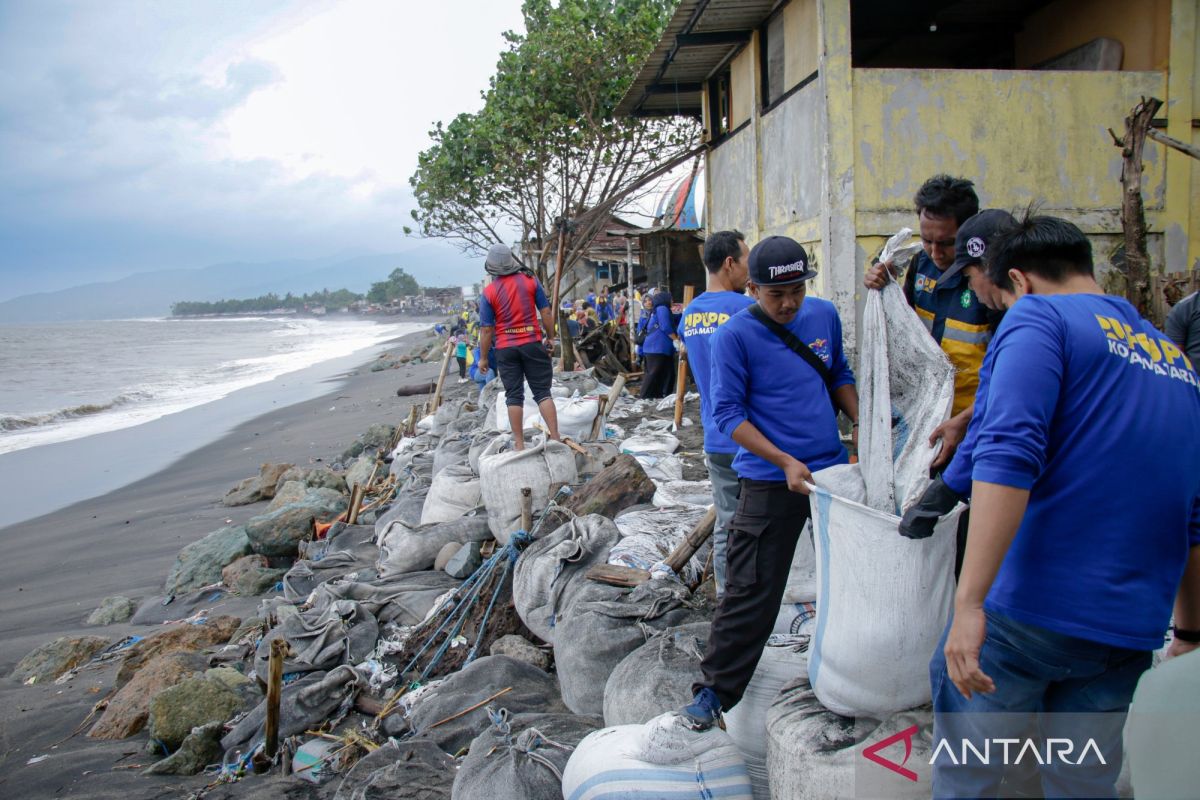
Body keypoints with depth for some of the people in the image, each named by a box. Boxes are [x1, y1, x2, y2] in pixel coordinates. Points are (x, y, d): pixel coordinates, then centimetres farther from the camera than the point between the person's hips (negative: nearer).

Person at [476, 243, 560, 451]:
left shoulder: (489, 292, -6)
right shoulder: (530, 280, -2)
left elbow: (486, 329, -4)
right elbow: (546, 312, 1)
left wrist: (484, 357, 5)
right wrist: (550, 337, 14)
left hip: (505, 348, 0)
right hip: (532, 344, 1)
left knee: (514, 395, 7)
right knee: (542, 391, 5)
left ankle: (519, 443, 9)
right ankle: (555, 438, 1)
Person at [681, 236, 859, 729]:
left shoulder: (825, 315, 4)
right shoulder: (735, 336, -12)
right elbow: (727, 413, -13)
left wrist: (861, 422, 2)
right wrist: (785, 462, -20)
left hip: (834, 467, 6)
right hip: (770, 480, -5)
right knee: (751, 592, -3)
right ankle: (716, 688, 11)